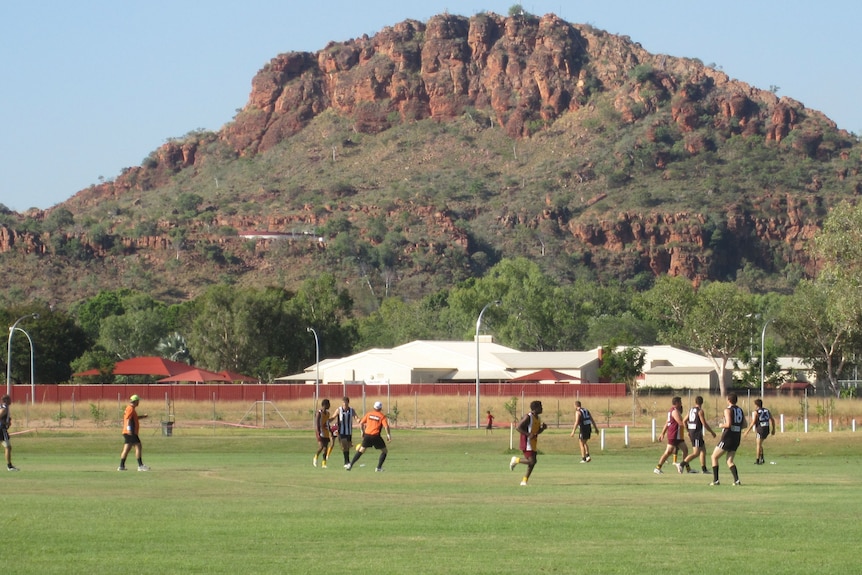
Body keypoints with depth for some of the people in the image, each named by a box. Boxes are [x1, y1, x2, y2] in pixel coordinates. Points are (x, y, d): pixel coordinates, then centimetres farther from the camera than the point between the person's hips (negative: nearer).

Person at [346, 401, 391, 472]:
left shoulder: (369, 414, 10)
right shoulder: (382, 416, 0)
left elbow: (361, 423, 11)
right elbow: (386, 426, -12)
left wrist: (362, 431, 22)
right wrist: (388, 435, -4)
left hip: (367, 435, 4)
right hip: (376, 436, -4)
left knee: (361, 450, 13)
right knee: (385, 451, 12)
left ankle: (350, 465, 4)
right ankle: (379, 467, 4)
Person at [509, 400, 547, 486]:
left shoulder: (538, 418, 13)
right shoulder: (528, 417, -14)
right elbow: (519, 427, -19)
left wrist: (543, 427, 3)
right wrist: (529, 434, -27)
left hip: (533, 443, 9)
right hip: (527, 443, -9)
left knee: (533, 461, 7)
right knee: (532, 461, -17)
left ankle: (524, 481, 15)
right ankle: (516, 460, 6)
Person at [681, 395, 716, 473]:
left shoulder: (691, 410, 10)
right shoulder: (700, 411, -12)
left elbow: (685, 421, 16)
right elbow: (704, 424, -15)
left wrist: (688, 431, 28)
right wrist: (712, 432, -4)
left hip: (691, 432, 9)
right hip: (697, 433, -9)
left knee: (703, 450, 17)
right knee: (696, 453, -10)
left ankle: (704, 469, 20)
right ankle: (682, 464, -21)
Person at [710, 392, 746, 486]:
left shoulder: (728, 410, -11)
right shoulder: (740, 410, 11)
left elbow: (728, 424, -21)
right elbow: (744, 425, 13)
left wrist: (721, 425, -2)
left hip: (727, 438, -7)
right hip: (737, 439, 7)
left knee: (714, 457, 8)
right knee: (729, 461, 12)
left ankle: (715, 480, 3)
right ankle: (736, 480, -8)